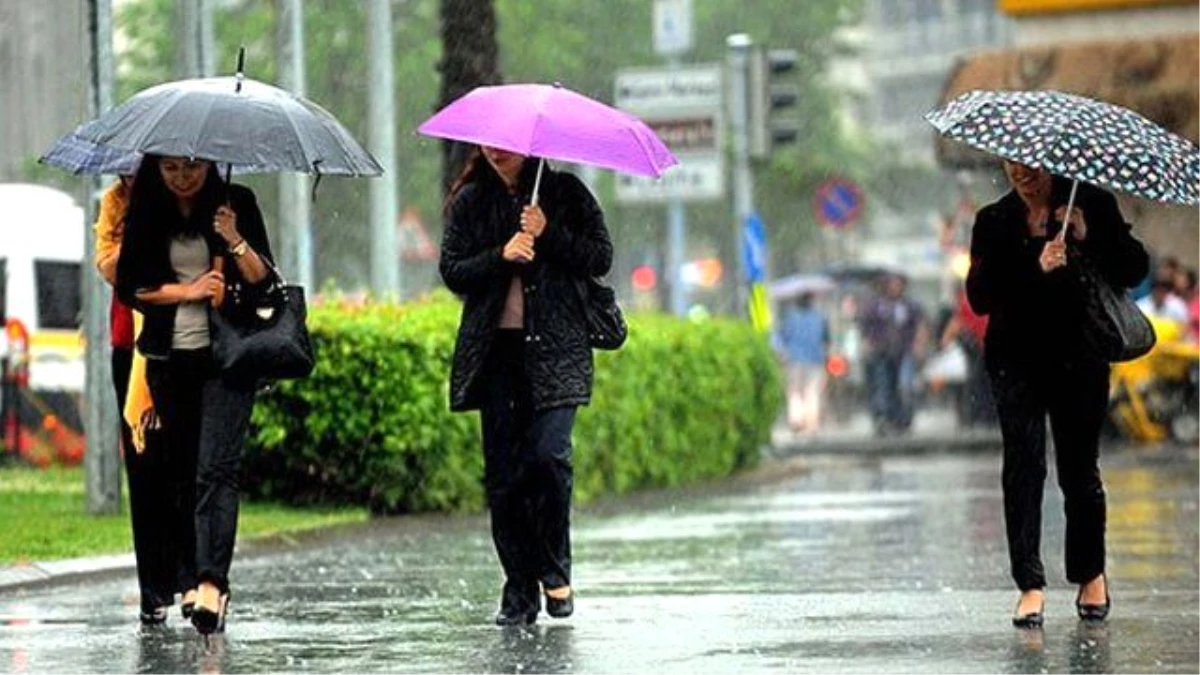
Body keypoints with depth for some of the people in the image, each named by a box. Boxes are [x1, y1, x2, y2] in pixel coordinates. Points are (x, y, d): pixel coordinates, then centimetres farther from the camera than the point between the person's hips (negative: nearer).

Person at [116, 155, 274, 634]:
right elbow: (129, 286, 3)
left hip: (226, 357, -3)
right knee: (182, 472, 7)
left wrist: (235, 241, -19)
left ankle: (211, 583, -26)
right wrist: (187, 291, -9)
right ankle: (193, 580, 14)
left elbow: (263, 280, -2)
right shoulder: (145, 212, 5)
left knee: (215, 468, -16)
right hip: (168, 358, 3)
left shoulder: (235, 203, 0)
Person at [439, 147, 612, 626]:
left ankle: (556, 572, 3)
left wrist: (548, 234, -11)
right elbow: (452, 272, 4)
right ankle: (519, 591, 5)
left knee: (548, 454, -16)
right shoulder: (469, 201, 11)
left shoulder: (565, 192, 6)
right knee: (502, 470, -1)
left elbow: (600, 259, 1)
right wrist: (500, 256, -12)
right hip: (494, 350, 2)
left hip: (555, 347, -2)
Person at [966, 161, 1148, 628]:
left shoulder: (1091, 204, 3)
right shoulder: (994, 221, 6)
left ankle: (1091, 574, 22)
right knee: (1023, 466, -8)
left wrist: (1089, 239, -16)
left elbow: (1134, 270, -1)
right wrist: (1036, 269, -19)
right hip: (1017, 362, 1)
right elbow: (980, 296, -6)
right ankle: (1030, 585, -6)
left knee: (1080, 468, 2)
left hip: (1079, 359, -1)